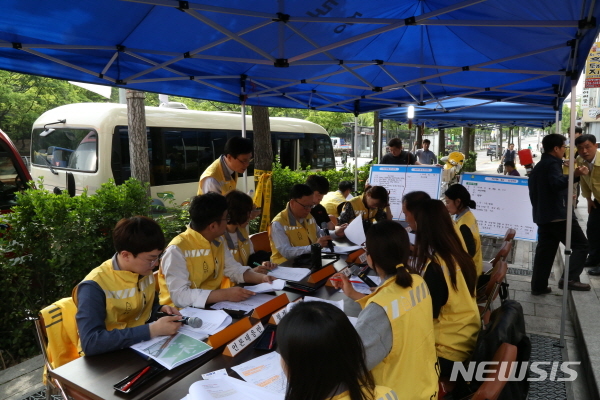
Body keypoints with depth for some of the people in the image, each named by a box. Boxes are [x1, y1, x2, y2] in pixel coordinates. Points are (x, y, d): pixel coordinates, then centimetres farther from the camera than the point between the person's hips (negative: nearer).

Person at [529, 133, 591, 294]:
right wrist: (575, 175, -41)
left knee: (544, 250, 9)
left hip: (542, 215, 9)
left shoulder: (538, 166, 20)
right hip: (558, 215, -9)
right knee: (581, 245, 0)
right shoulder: (552, 163, -9)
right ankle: (569, 279, -9)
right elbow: (557, 183, -28)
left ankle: (538, 286, 10)